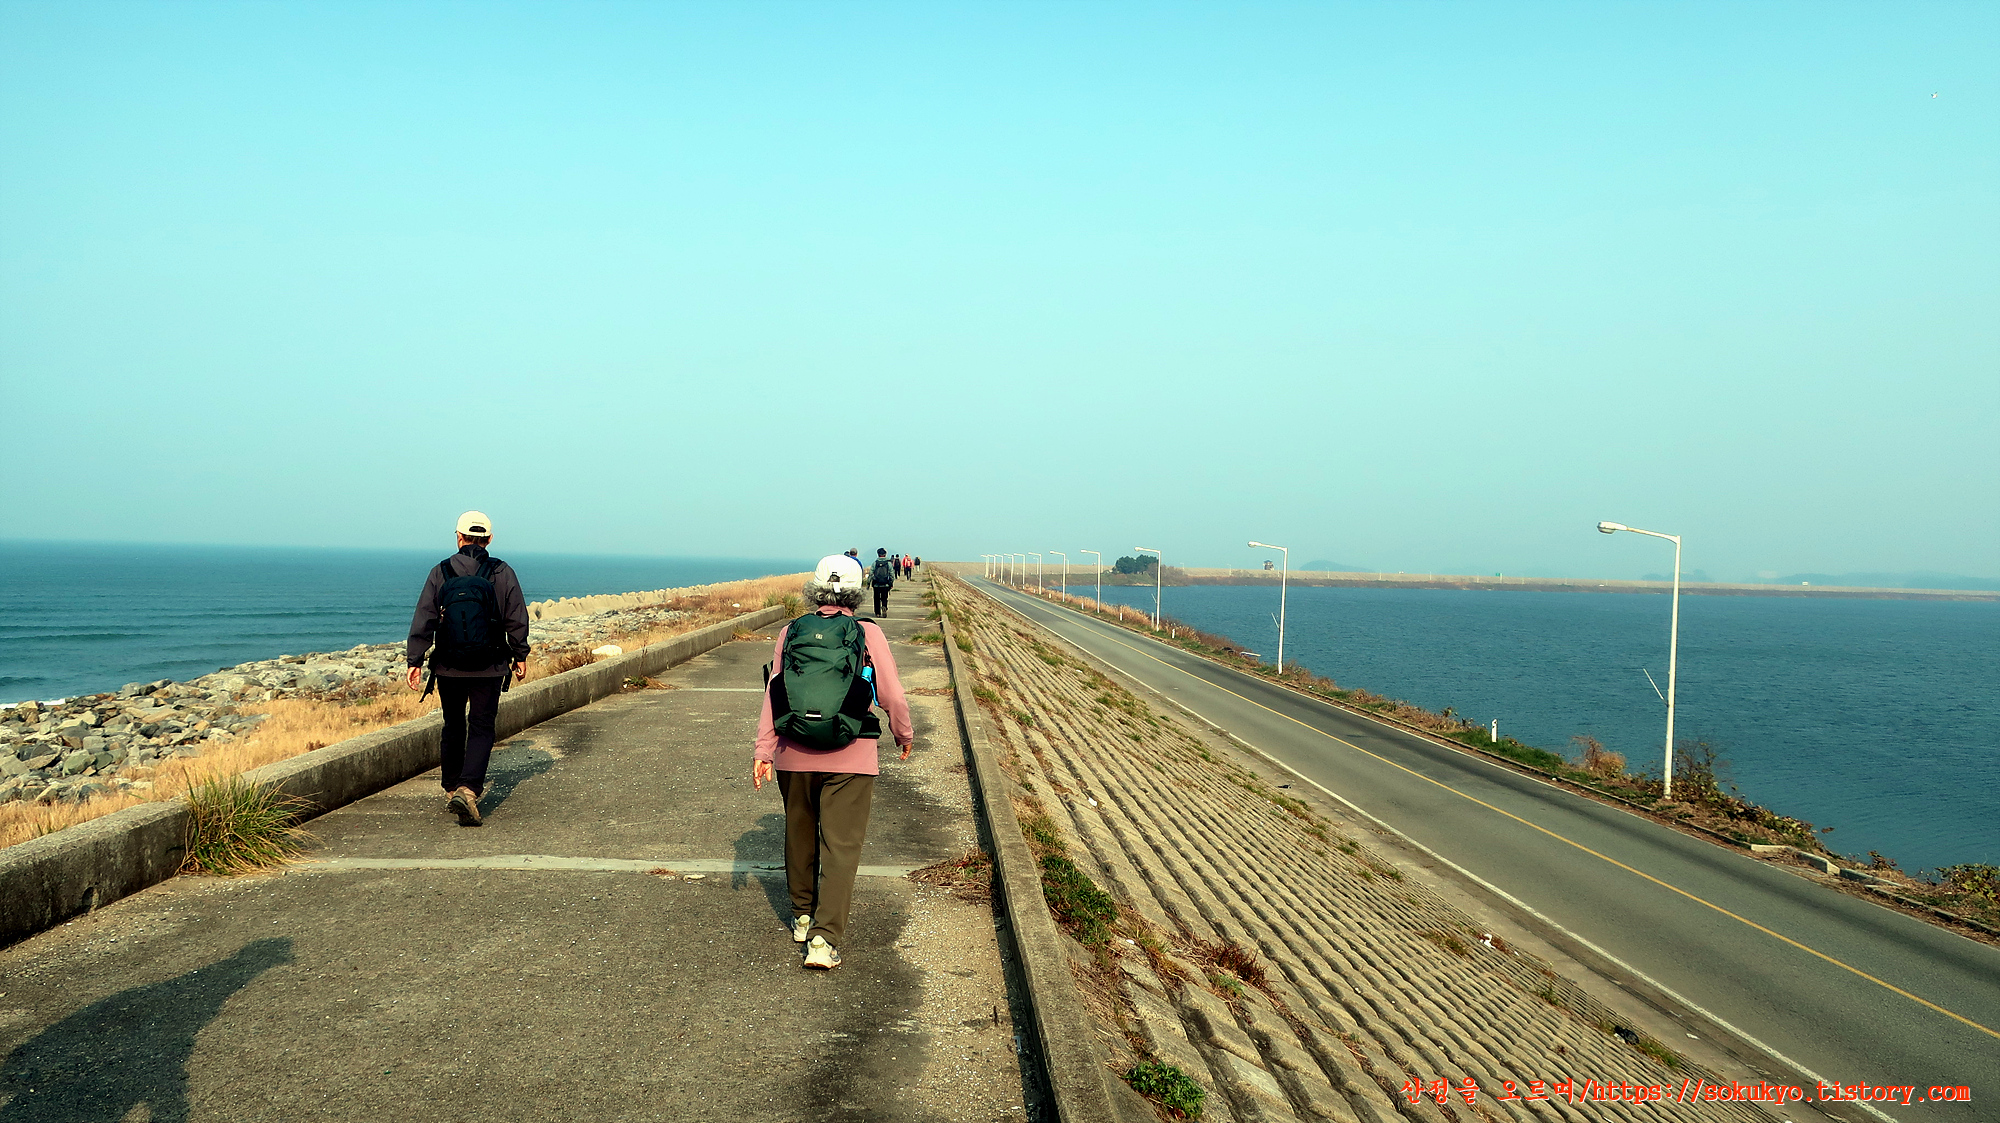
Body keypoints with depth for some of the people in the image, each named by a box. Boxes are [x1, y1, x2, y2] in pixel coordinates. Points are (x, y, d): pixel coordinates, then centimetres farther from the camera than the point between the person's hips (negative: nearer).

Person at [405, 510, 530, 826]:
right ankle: (468, 790, -17)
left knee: (453, 728, 16)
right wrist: (520, 656, 13)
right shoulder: (503, 573, -2)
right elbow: (517, 620, 1)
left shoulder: (440, 572, -1)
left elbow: (423, 621, -2)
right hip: (490, 668, -1)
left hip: (448, 667, 1)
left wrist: (415, 661, 3)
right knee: (481, 729, 1)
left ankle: (452, 790, 25)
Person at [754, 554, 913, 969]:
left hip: (794, 755, 3)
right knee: (840, 846, -1)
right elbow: (892, 695, -2)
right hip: (850, 757, -3)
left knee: (800, 837, 20)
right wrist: (904, 736, 15)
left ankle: (802, 917, 35)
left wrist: (763, 751, 1)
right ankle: (824, 938, -8)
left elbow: (773, 693, 0)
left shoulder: (790, 632, 2)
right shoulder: (868, 633, -5)